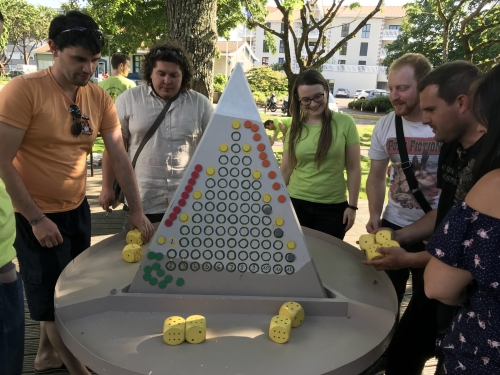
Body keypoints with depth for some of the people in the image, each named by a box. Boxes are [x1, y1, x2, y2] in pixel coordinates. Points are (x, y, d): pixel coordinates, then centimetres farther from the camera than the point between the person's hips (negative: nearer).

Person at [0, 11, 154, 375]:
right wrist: (36, 219, -17)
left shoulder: (99, 98, -1)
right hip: (37, 216, -6)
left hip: (77, 209, 6)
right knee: (54, 303, 7)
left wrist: (137, 211, -6)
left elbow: (120, 156, -1)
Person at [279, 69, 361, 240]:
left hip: (333, 207, -2)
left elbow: (354, 168, -2)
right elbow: (285, 169, 7)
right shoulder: (294, 127, 1)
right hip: (296, 204, 2)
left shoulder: (345, 123, -6)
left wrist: (352, 206, -3)